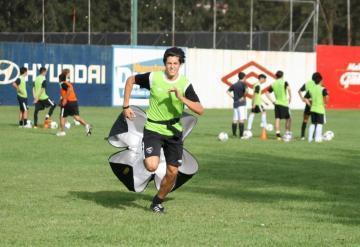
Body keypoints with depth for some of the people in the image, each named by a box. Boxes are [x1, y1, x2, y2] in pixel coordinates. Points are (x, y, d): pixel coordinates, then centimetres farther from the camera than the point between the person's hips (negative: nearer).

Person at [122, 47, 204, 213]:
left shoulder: (185, 85, -8)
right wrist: (126, 106, 3)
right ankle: (146, 157, 12)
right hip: (153, 129, -2)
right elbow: (130, 81, 8)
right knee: (152, 166, -24)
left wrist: (181, 98, -28)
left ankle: (158, 201, 27)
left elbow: (200, 110, -14)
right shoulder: (153, 78, -9)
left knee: (172, 172, 4)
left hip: (174, 132, 2)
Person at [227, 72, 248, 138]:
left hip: (235, 103, 6)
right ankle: (241, 134, -13)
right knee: (241, 119, -8)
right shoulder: (243, 84, -7)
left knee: (235, 120, 10)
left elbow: (228, 91, 14)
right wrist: (244, 97, -11)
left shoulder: (234, 85, 12)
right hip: (242, 103, -6)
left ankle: (234, 134, 10)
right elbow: (246, 90, -25)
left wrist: (233, 97, 9)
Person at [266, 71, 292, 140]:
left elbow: (267, 93, 9)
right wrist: (290, 97, -11)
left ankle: (278, 134, -3)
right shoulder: (284, 82, -4)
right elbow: (289, 88, -22)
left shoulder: (273, 84, 9)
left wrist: (272, 101, 10)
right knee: (288, 118, 10)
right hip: (284, 103, -4)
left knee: (277, 119, 4)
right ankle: (287, 133, 7)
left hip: (277, 103, 4)